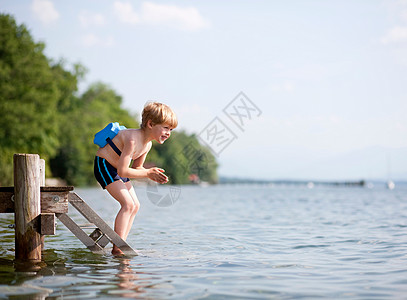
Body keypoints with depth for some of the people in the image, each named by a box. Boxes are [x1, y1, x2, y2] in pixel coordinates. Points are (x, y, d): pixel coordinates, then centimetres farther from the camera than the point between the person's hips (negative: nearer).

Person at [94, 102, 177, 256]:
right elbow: (122, 171, -32)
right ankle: (117, 248, -14)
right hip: (104, 165, -10)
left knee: (135, 205, 6)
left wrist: (152, 174, -11)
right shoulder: (133, 139, -31)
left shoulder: (147, 144, -2)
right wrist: (148, 173, -25)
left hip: (117, 168, 10)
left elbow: (136, 167, 9)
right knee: (128, 204, -18)